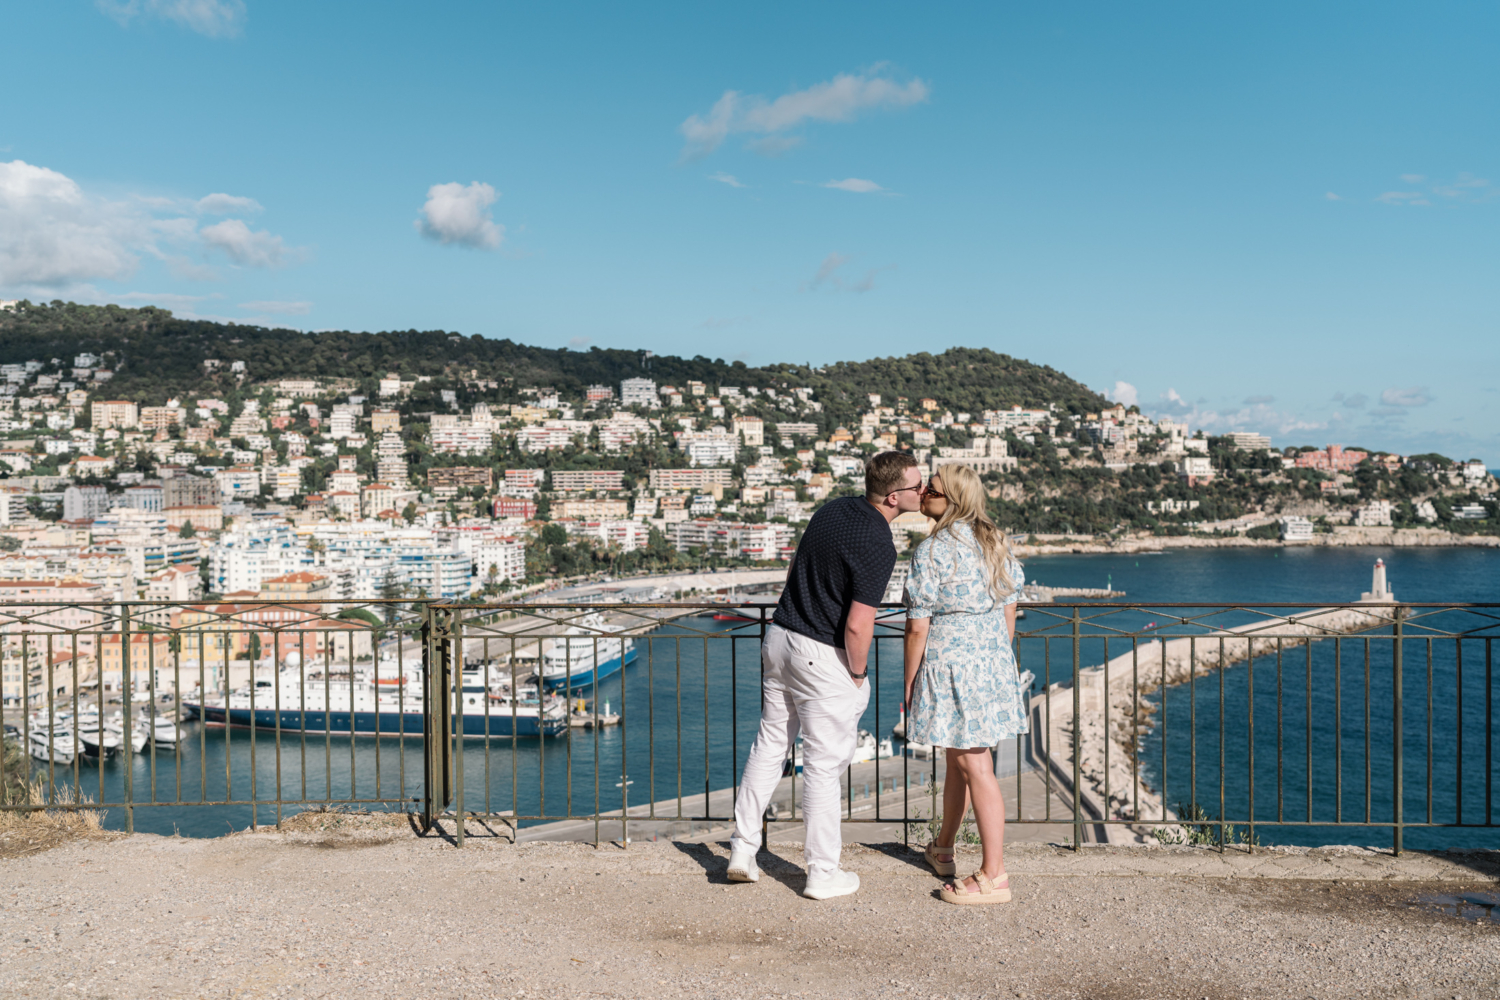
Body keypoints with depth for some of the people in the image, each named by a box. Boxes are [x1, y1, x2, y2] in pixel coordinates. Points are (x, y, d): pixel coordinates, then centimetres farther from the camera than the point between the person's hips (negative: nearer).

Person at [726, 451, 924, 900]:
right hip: (823, 658, -8)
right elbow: (857, 626, -23)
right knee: (824, 765, 4)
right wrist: (858, 675, -7)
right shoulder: (878, 545, -20)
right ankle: (822, 872, 16)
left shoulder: (832, 509, 5)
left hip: (779, 638, 8)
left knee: (769, 745, 17)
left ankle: (742, 850, 24)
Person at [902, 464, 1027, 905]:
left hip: (949, 660, -8)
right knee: (959, 758, 21)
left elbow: (917, 627, -13)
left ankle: (994, 876, 2)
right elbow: (1009, 611, 12)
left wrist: (908, 686, -5)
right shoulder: (995, 543, 8)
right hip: (993, 657, 8)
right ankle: (943, 848, 38)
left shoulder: (931, 550, -15)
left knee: (975, 767, -4)